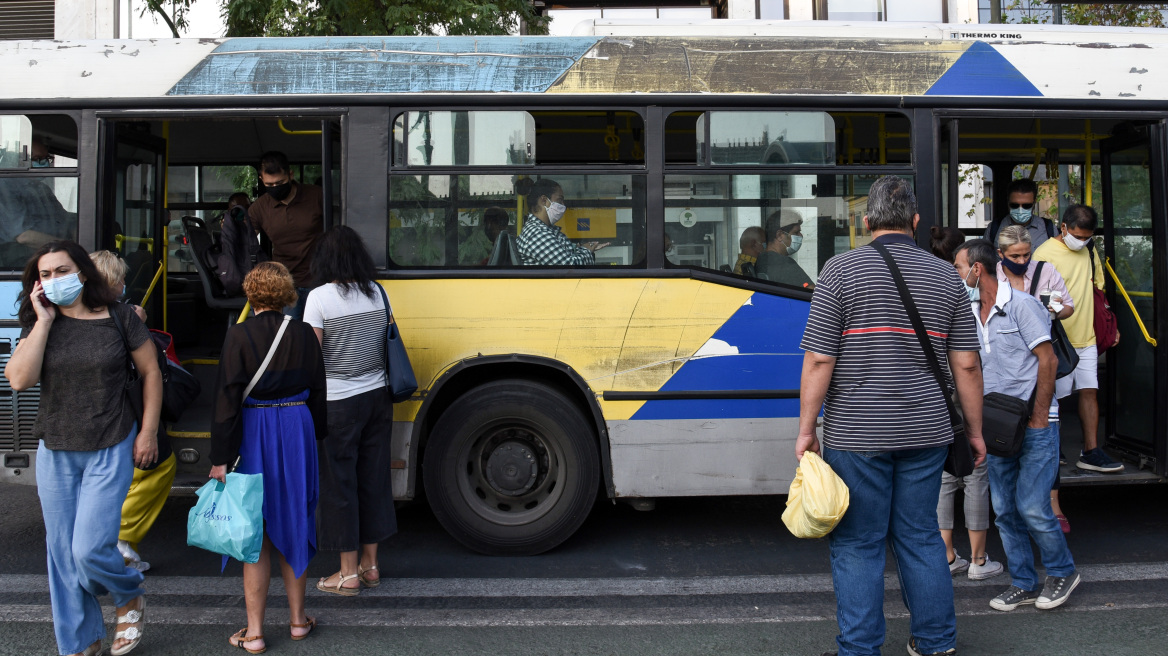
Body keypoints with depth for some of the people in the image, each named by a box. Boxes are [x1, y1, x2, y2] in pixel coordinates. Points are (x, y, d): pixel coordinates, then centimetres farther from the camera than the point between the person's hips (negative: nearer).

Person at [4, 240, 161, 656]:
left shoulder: (117, 317, -5)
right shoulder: (38, 326, 3)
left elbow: (151, 372, 1)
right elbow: (19, 380, -13)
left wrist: (148, 432, -2)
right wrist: (44, 321, -13)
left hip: (110, 450, -4)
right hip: (55, 453, 4)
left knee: (90, 549, -12)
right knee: (62, 554, 10)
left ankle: (130, 597, 22)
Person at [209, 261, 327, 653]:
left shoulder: (240, 335, -11)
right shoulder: (303, 333, -1)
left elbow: (228, 399, -12)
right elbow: (317, 390, 6)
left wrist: (221, 457, -7)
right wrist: (315, 436, 20)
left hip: (254, 434, -3)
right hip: (297, 430, 3)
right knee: (291, 524, 15)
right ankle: (298, 620, 25)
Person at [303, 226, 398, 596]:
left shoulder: (320, 298, -13)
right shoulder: (377, 293, 3)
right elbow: (385, 346, 9)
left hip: (338, 403, -5)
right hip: (376, 396, 5)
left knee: (339, 483, 5)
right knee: (373, 477, 13)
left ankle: (349, 573, 12)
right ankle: (370, 565, 24)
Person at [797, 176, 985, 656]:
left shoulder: (841, 269, -6)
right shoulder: (945, 276, 6)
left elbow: (818, 360, -11)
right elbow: (966, 364, 5)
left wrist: (806, 430, -4)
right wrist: (975, 430, 15)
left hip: (856, 435, -4)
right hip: (926, 434, 4)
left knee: (856, 545, 5)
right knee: (921, 536, 16)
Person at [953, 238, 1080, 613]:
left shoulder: (1021, 305, -9)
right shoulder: (970, 312, 10)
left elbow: (1048, 361, -12)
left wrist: (1037, 420, -15)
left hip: (1034, 427, -7)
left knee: (1031, 506, -7)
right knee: (1004, 509, 8)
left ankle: (1062, 572, 16)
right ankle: (1023, 584, 19)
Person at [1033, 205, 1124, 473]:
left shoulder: (1089, 251, 10)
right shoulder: (1044, 254, -11)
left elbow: (1097, 287, 21)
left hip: (1087, 338, 6)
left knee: (1089, 391, 4)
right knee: (1054, 397, 1)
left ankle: (1091, 452, 9)